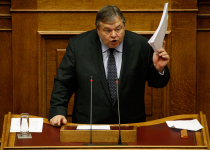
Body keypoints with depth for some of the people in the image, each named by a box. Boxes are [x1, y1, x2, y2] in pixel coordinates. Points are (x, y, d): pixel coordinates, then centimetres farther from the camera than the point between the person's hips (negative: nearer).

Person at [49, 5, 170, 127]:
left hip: (130, 123, 2)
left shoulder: (141, 45, 2)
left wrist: (159, 69, -12)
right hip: (89, 125, -2)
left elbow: (157, 83, 9)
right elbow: (63, 83, 6)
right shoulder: (78, 45, 2)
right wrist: (58, 112, -8)